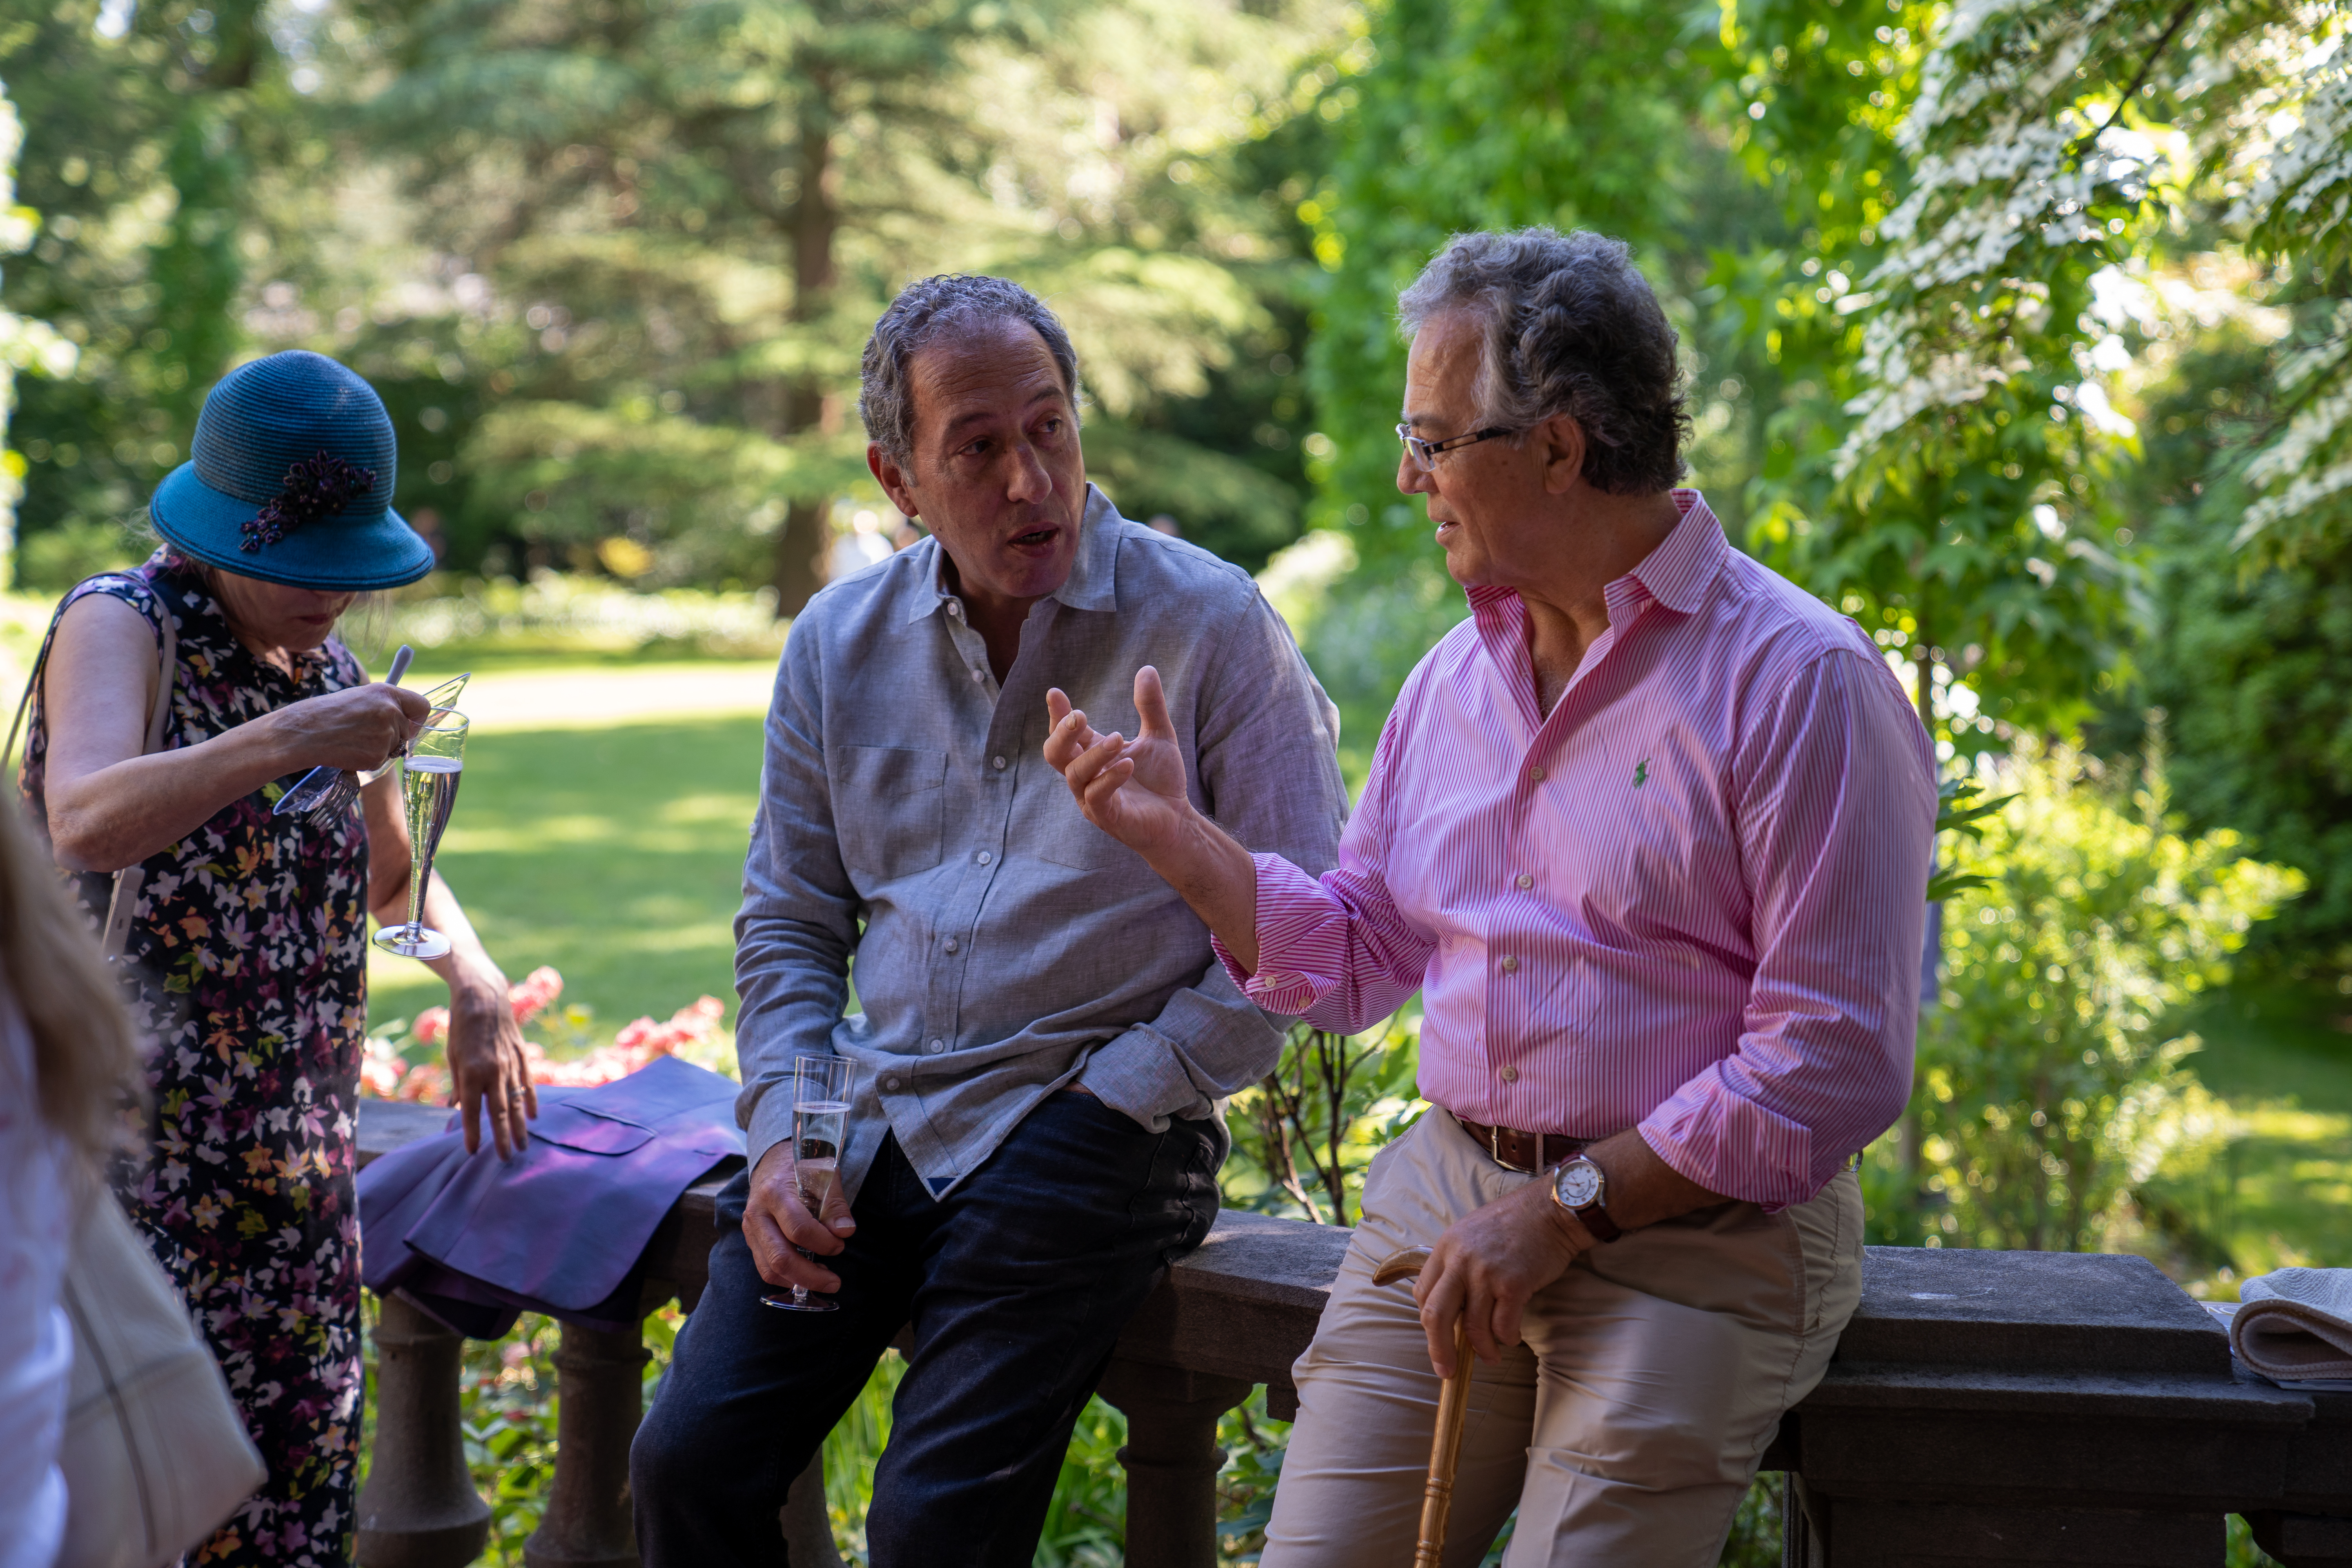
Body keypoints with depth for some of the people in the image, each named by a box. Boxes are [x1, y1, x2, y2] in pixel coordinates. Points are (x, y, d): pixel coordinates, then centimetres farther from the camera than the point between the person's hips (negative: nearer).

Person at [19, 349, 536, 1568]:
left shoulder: (330, 672, 13)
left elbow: (390, 877, 27)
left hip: (296, 1148, 7)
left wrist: (472, 980, 7)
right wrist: (287, 739, -37)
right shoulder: (120, 625, -7)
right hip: (132, 1137, -7)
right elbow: (85, 824, -28)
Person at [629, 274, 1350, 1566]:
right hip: (872, 1118, 5)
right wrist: (783, 1133, 1)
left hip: (1090, 1133, -4)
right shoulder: (839, 644, 9)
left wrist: (1108, 1109, -11)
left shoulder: (1209, 625, -6)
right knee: (688, 1462, -7)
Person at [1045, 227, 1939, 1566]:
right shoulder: (1453, 677, 13)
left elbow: (1836, 1063, -14)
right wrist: (1177, 833, 4)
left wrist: (1572, 1207, -15)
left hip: (1697, 1236, -6)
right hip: (1448, 1198, 6)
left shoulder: (1801, 682, -11)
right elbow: (1358, 954, 19)